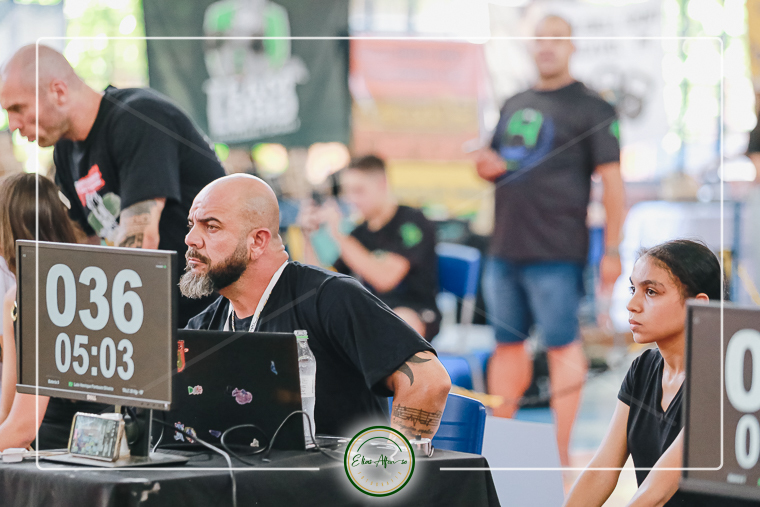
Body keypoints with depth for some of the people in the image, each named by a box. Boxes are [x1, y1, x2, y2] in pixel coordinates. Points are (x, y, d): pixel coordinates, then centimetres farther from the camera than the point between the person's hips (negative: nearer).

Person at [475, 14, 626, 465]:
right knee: (507, 343, 11)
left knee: (562, 345, -4)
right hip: (505, 250, 7)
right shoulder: (515, 106, 17)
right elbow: (498, 164, 28)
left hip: (556, 254, -6)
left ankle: (561, 453, -1)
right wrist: (488, 167, 2)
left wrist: (612, 251, -14)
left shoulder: (591, 108, -3)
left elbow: (613, 181, -8)